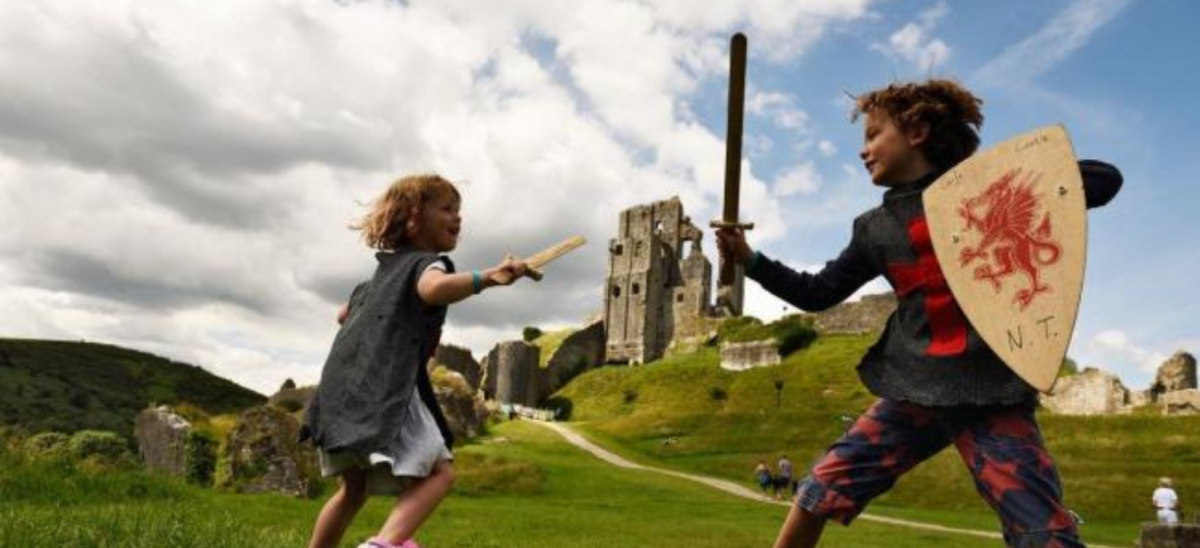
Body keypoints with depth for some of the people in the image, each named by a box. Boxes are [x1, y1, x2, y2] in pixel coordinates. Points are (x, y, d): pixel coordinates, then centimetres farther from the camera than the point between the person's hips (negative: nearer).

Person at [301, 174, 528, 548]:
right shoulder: (427, 262, -1)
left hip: (342, 389, 9)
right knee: (439, 472, -13)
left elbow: (344, 315, 39)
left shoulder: (385, 267, 26)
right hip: (383, 391, -9)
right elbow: (434, 288, -29)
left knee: (355, 487, 20)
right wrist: (486, 278, -42)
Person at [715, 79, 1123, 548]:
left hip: (994, 393, -3)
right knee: (819, 492, -2)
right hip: (914, 390, 3)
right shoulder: (875, 229, 12)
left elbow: (1106, 179, 1)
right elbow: (817, 293, 17)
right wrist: (749, 260, 7)